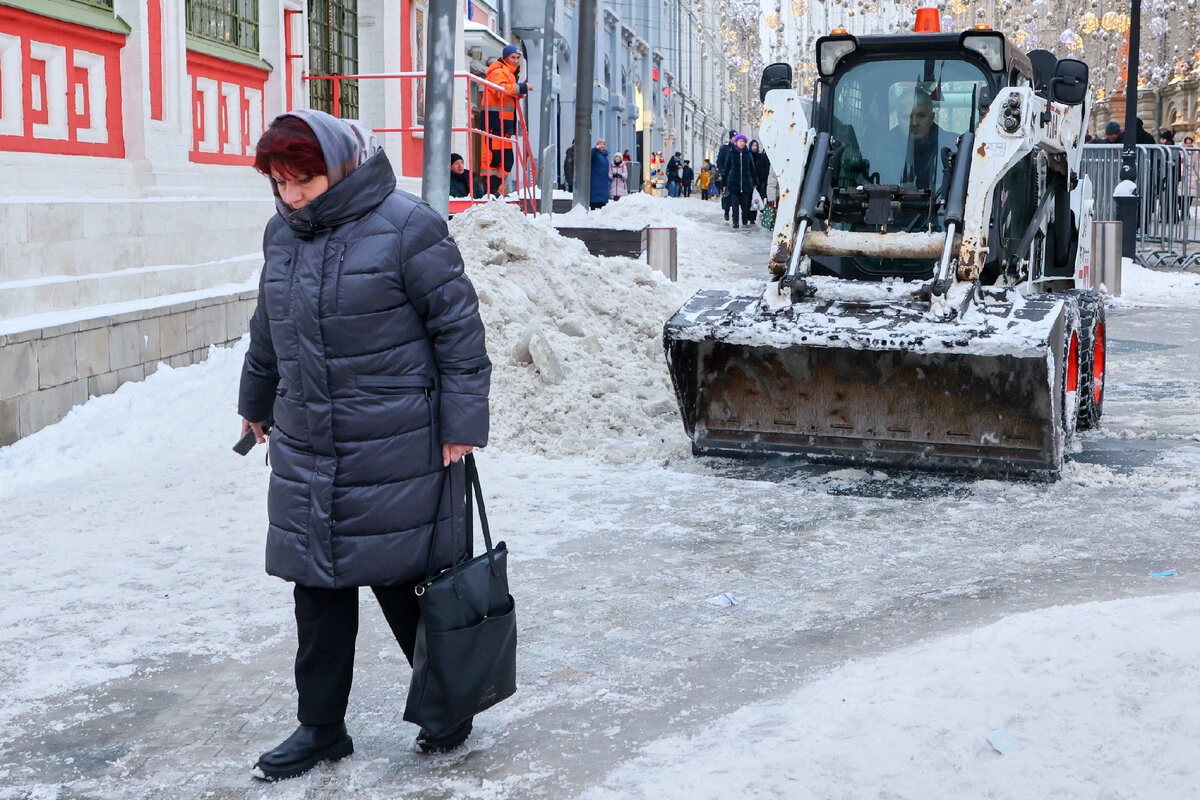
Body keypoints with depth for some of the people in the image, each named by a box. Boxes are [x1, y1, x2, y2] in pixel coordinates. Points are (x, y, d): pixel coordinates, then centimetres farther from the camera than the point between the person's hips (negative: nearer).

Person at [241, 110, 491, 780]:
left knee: (406, 583, 4)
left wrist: (462, 423, -12)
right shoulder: (283, 233, 9)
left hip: (395, 453, -6)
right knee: (319, 587, 10)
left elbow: (458, 326, -10)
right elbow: (269, 329, 23)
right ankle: (321, 728, 24)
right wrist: (257, 402, 33)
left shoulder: (406, 227, -11)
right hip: (306, 451, 6)